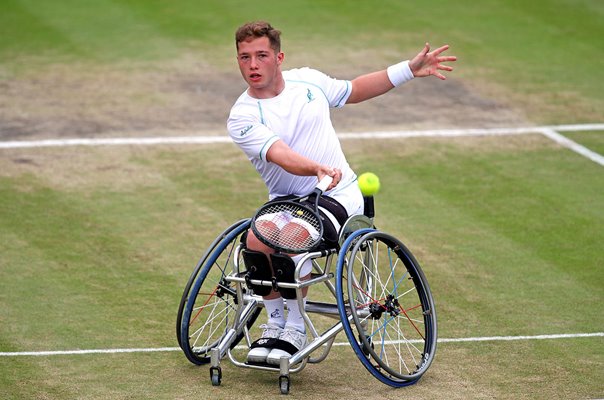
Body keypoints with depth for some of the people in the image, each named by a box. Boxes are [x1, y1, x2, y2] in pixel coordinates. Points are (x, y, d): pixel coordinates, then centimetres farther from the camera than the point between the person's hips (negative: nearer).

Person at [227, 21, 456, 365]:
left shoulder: (307, 80, 2)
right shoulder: (242, 117, -9)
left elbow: (353, 91, 23)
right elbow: (280, 155, -27)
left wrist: (410, 70, 19)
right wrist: (317, 168, -46)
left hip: (338, 197, -1)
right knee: (256, 241, -29)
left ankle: (296, 331, -14)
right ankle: (274, 323, -4)